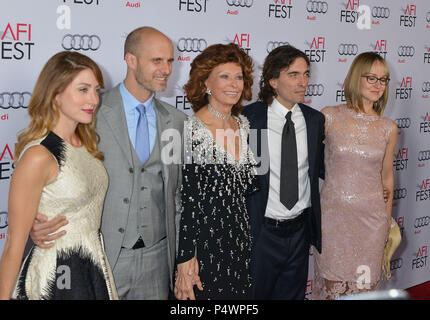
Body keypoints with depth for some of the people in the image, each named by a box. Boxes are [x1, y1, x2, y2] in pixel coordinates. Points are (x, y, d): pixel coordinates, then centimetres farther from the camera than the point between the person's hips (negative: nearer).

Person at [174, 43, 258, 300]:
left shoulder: (243, 125, 7)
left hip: (240, 242, 6)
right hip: (203, 242, -6)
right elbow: (183, 200, -15)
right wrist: (185, 260, -16)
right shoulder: (190, 130, -13)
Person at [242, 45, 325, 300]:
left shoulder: (315, 119, 2)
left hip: (300, 230, 4)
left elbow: (320, 168, 13)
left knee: (293, 293, 18)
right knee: (254, 294, 11)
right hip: (261, 231, -4)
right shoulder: (249, 118, -11)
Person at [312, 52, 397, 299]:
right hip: (333, 213, -1)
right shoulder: (329, 117, -5)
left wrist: (387, 220, 17)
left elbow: (386, 177, 11)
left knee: (365, 284, 10)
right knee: (332, 284, 8)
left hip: (371, 217, 2)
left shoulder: (388, 128, 1)